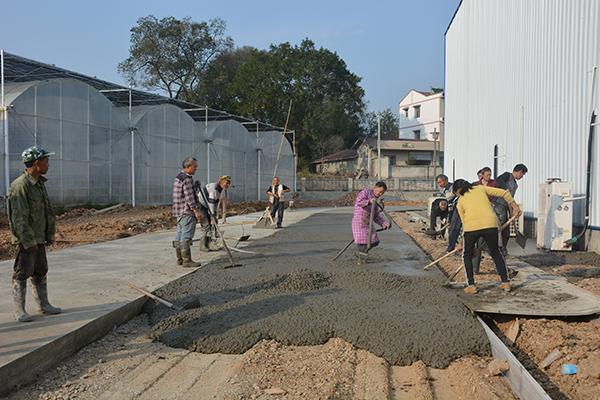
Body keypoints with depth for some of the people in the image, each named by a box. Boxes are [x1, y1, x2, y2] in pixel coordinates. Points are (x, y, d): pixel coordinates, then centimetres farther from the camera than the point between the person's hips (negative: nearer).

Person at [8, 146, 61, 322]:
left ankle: (43, 305, 24)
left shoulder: (40, 183, 12)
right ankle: (19, 311, 8)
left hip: (38, 238, 9)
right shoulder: (20, 185, -18)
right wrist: (28, 241, -21)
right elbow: (19, 217, -21)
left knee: (40, 273, 14)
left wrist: (50, 235, 18)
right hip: (25, 239, -9)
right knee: (22, 274, -1)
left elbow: (48, 211, 19)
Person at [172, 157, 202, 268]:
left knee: (180, 234, 12)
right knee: (186, 235, -8)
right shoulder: (187, 178, -16)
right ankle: (187, 260, -6)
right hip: (187, 211, -11)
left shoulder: (179, 177, 18)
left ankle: (180, 259, 18)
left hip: (179, 212, 11)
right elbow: (189, 197, -19)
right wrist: (196, 210, -16)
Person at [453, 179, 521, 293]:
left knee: (467, 255, 18)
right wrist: (515, 208, 27)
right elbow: (504, 193, 19)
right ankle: (506, 283, 24)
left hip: (471, 226, -2)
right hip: (490, 223, 2)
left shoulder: (460, 202, 22)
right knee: (496, 252, 22)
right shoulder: (480, 188, 25)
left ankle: (471, 285, 13)